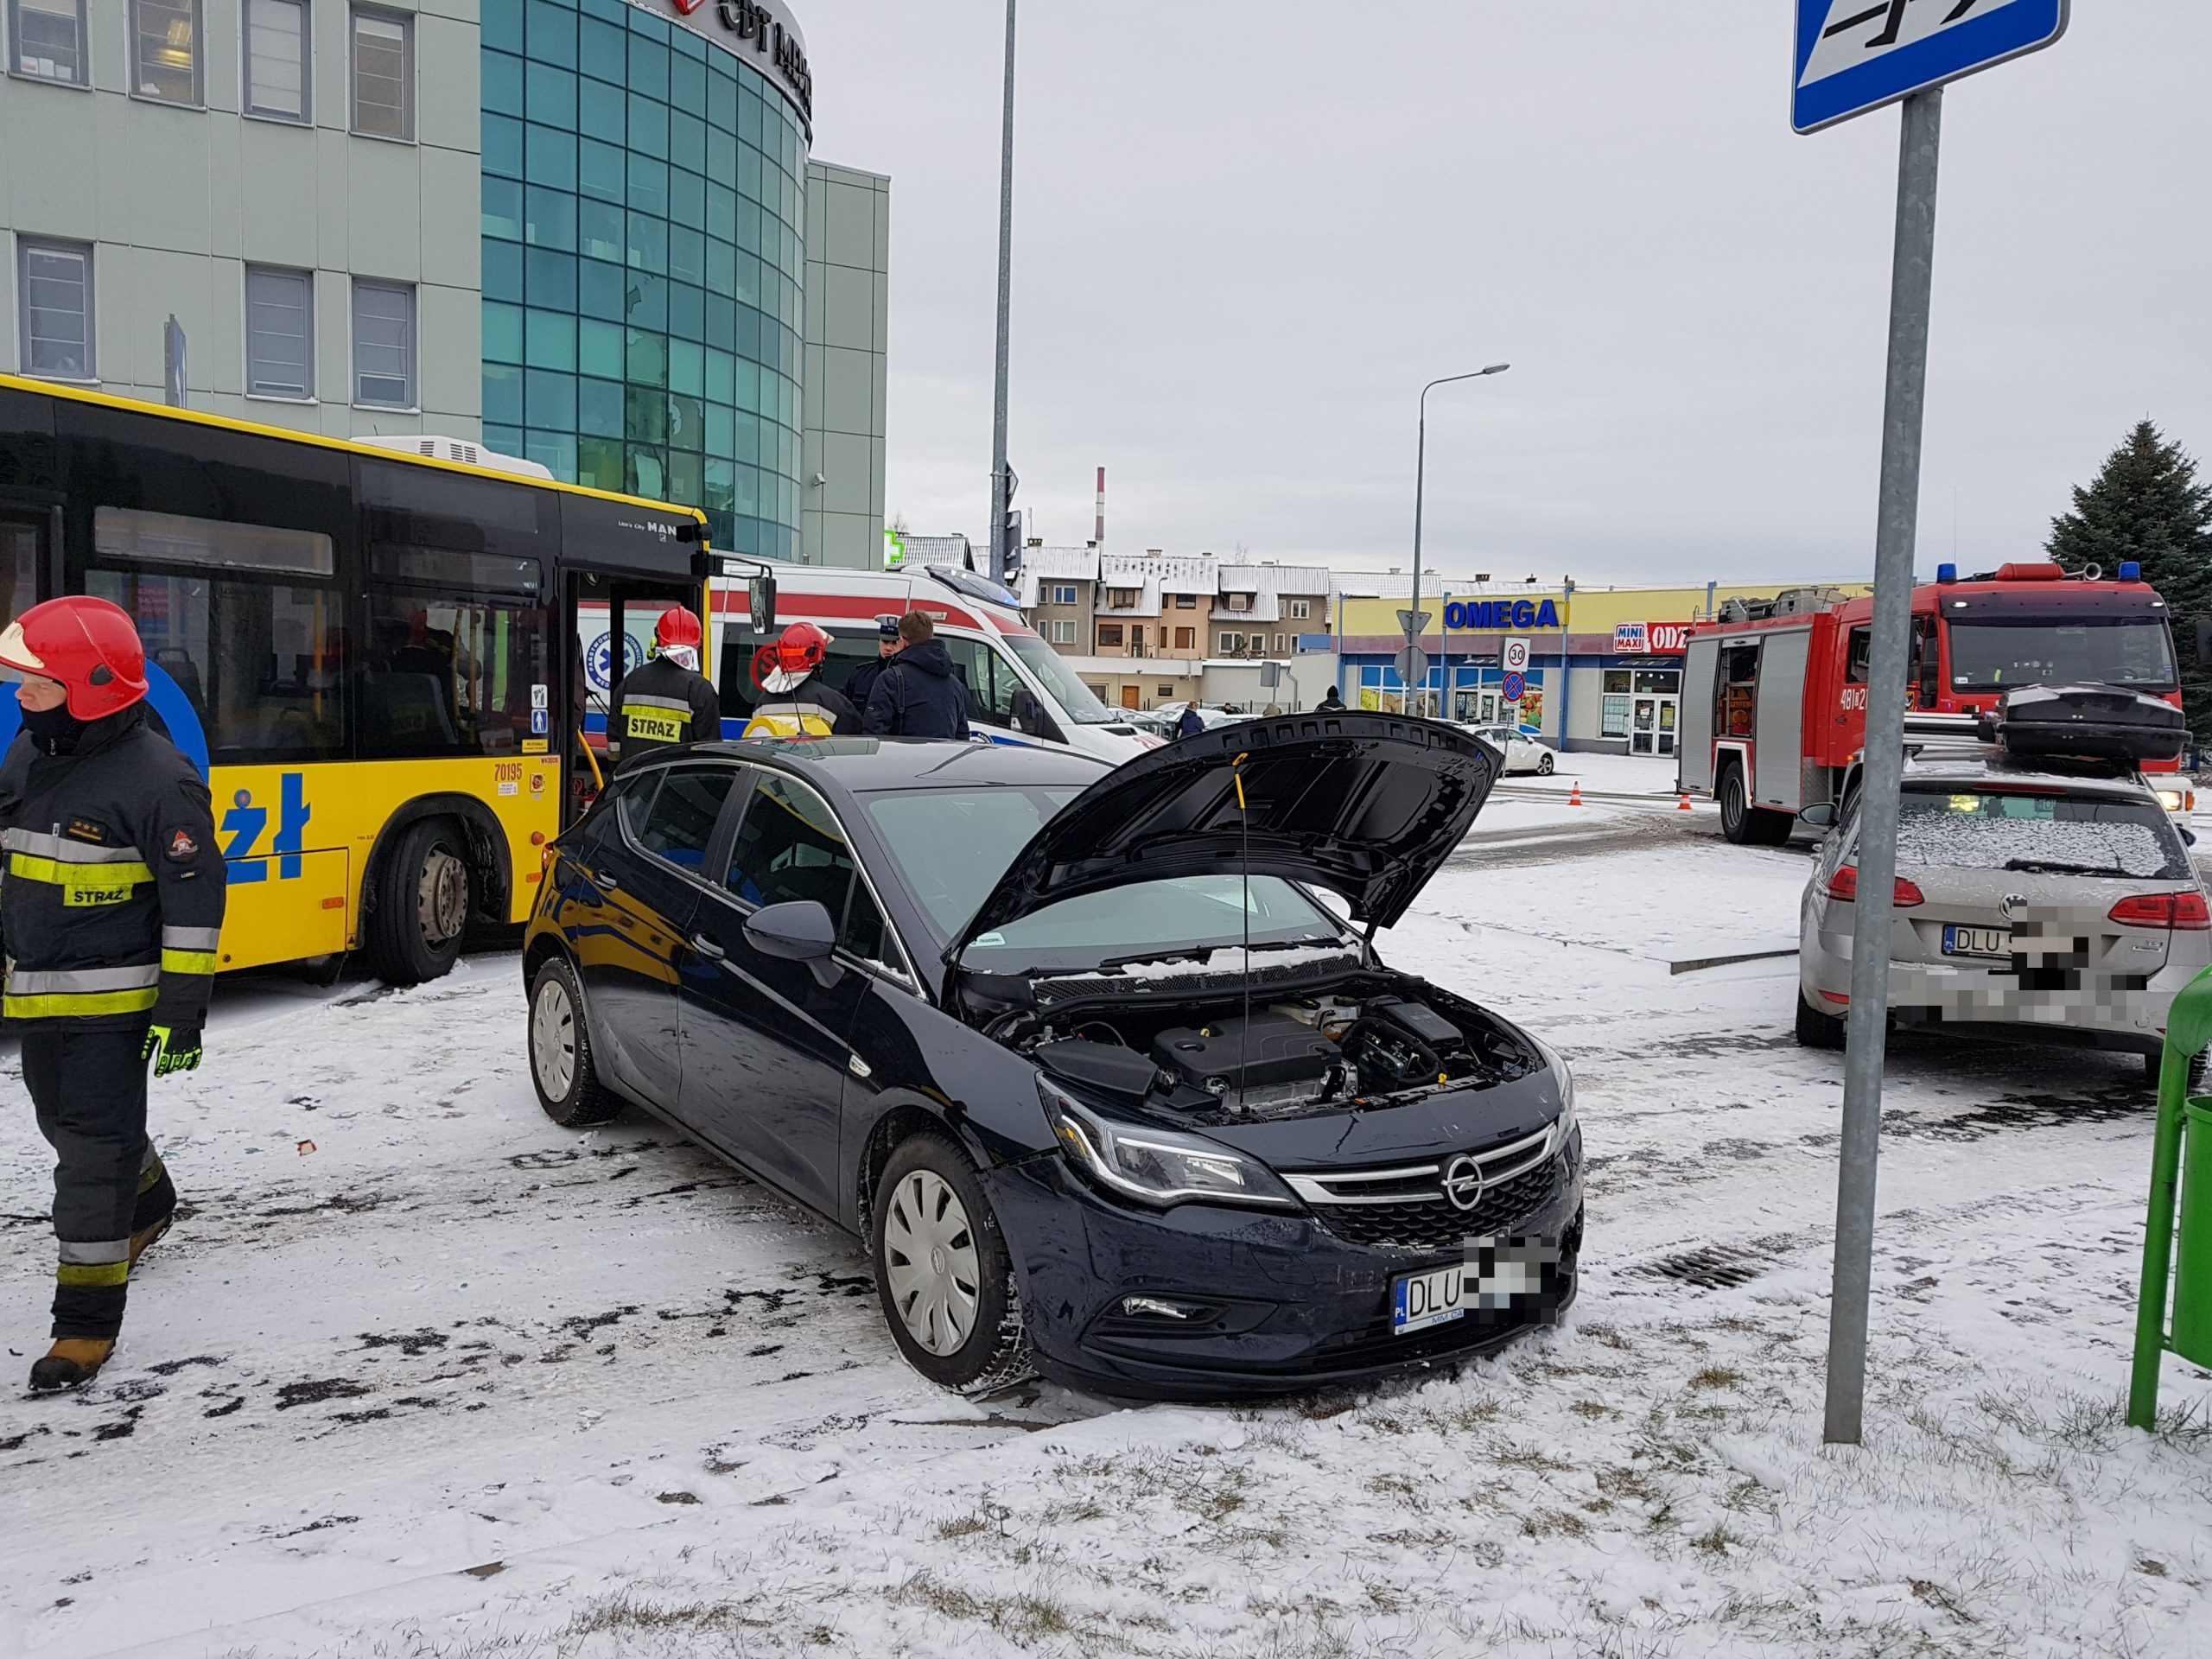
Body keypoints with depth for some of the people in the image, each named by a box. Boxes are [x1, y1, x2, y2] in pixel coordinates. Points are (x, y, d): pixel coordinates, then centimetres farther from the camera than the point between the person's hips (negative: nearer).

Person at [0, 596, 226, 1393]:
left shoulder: (158, 777, -19)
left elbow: (195, 899, -17)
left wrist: (183, 1012, -18)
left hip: (113, 1001, -8)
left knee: (93, 1149, -5)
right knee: (65, 1126, 23)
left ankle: (87, 1320, 4)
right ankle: (149, 1203, 51)